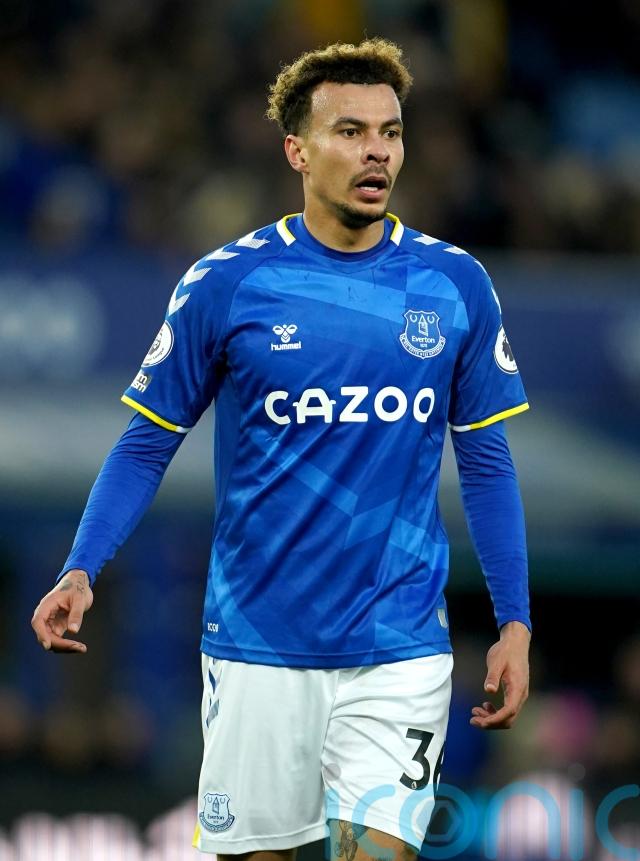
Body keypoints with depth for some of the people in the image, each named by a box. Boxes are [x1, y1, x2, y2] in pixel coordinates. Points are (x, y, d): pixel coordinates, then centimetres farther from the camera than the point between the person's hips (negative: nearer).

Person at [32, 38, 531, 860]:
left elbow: (485, 462, 9)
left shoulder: (455, 285, 2)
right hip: (257, 648, 0)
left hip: (399, 651, 1)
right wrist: (81, 570, -12)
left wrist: (515, 622, 4)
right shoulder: (224, 284, -3)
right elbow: (147, 444, 2)